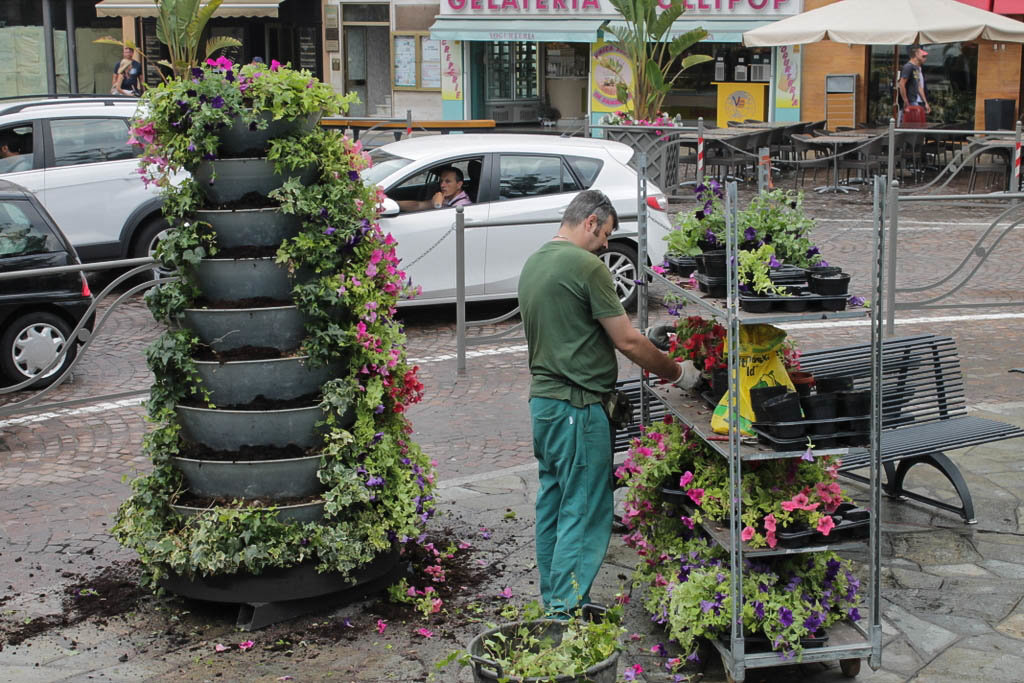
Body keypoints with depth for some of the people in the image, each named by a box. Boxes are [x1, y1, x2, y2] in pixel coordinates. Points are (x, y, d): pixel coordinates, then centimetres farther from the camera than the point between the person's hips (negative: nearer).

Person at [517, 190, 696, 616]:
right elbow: (628, 341, -15)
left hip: (542, 398, 9)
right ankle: (568, 610, 1)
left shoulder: (533, 264, 12)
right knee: (585, 511, -2)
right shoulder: (586, 267, -16)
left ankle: (553, 600, 25)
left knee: (552, 501, 16)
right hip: (577, 406, -9)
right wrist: (676, 373, 0)